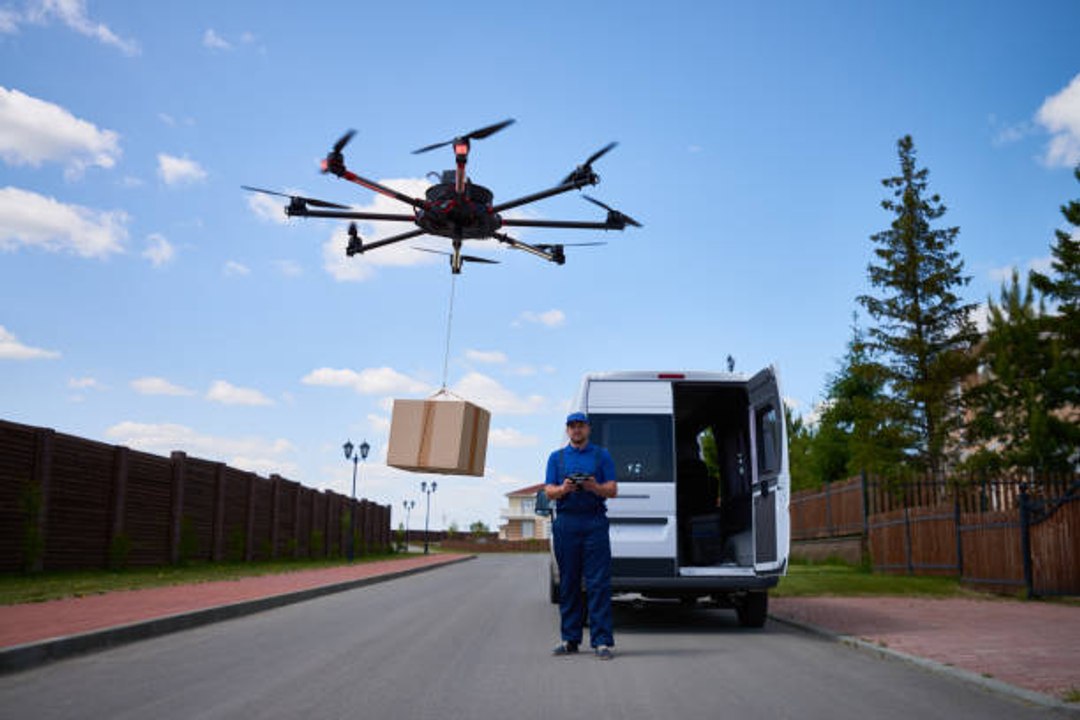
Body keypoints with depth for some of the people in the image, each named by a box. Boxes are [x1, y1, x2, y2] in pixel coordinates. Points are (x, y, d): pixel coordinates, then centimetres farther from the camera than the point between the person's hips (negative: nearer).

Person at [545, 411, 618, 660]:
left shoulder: (601, 455, 12)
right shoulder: (556, 457, 16)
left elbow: (613, 490, 4)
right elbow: (548, 492, 8)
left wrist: (594, 487, -16)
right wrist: (564, 488, -14)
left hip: (594, 522, -2)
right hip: (566, 523, 2)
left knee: (598, 582, -6)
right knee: (568, 582, 5)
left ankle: (602, 640, -5)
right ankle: (570, 639, 13)